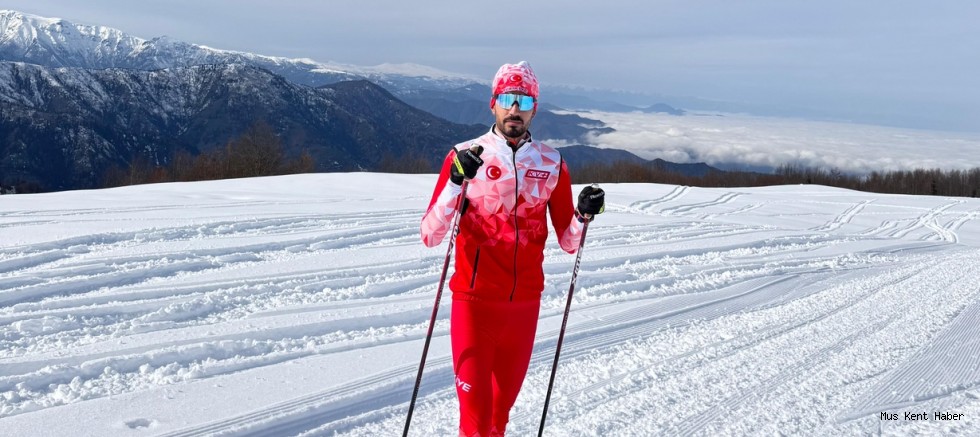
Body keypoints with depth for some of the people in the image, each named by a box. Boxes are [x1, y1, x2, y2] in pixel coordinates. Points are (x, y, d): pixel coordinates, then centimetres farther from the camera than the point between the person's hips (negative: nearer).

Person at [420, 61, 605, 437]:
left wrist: (584, 216, -12)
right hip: (474, 300, -3)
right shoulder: (464, 156, -5)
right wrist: (456, 182, -24)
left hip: (525, 302, 3)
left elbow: (568, 241, 8)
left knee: (502, 405, 17)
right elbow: (430, 236, -11)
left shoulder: (552, 164, 3)